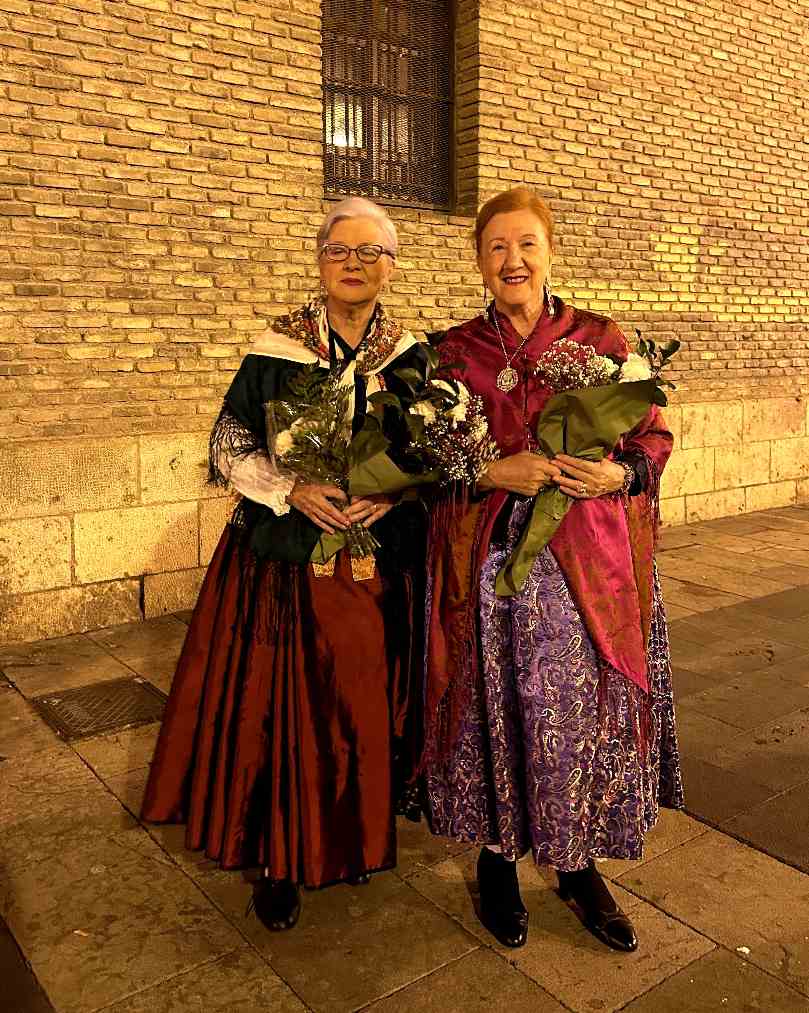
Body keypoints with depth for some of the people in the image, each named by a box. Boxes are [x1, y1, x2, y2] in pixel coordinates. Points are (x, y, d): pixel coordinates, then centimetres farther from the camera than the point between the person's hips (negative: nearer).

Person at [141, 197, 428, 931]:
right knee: (279, 706, 3)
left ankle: (357, 837, 33)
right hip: (284, 562, -1)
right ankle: (282, 858, 22)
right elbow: (230, 445, 1)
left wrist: (391, 491, -13)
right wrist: (292, 490, -14)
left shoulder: (411, 358, 3)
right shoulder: (275, 351, -1)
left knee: (367, 703, 10)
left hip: (381, 565, 2)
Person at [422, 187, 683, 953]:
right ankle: (497, 862, 29)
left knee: (589, 710, 5)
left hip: (589, 561, 1)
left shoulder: (603, 341, 5)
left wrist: (619, 473, -12)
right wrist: (493, 472, -13)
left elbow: (654, 437, 9)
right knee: (499, 711, 5)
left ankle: (577, 866, 29)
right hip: (489, 563, 0)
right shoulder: (451, 353, 5)